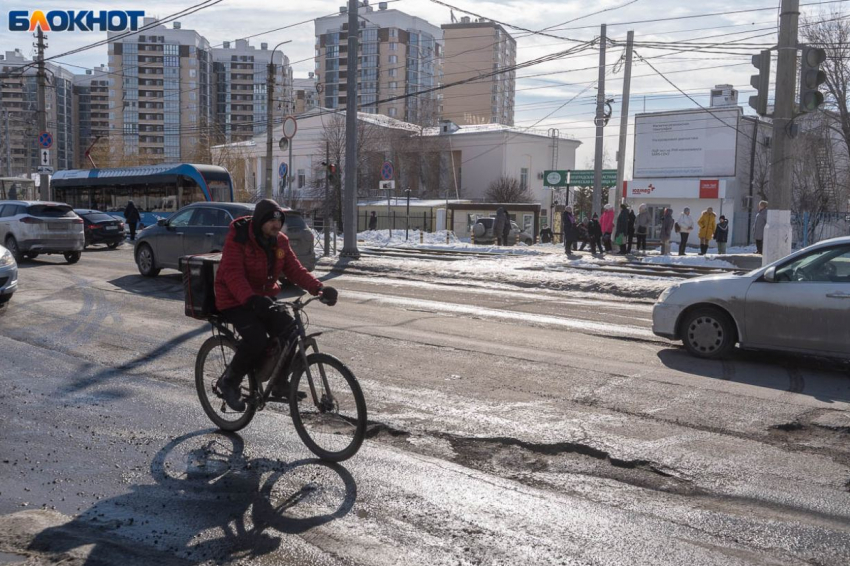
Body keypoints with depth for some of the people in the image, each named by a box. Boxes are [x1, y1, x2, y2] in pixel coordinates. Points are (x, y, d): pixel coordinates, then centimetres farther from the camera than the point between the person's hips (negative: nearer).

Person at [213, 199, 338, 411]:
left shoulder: (280, 242, 2)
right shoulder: (238, 239, -18)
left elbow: (295, 269, -3)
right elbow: (233, 274, -28)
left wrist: (319, 288, -20)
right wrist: (251, 299, -46)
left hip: (264, 299, 6)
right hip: (236, 301, -6)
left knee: (290, 332, -17)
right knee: (256, 340, -28)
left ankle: (280, 382, 4)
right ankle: (229, 381, -2)